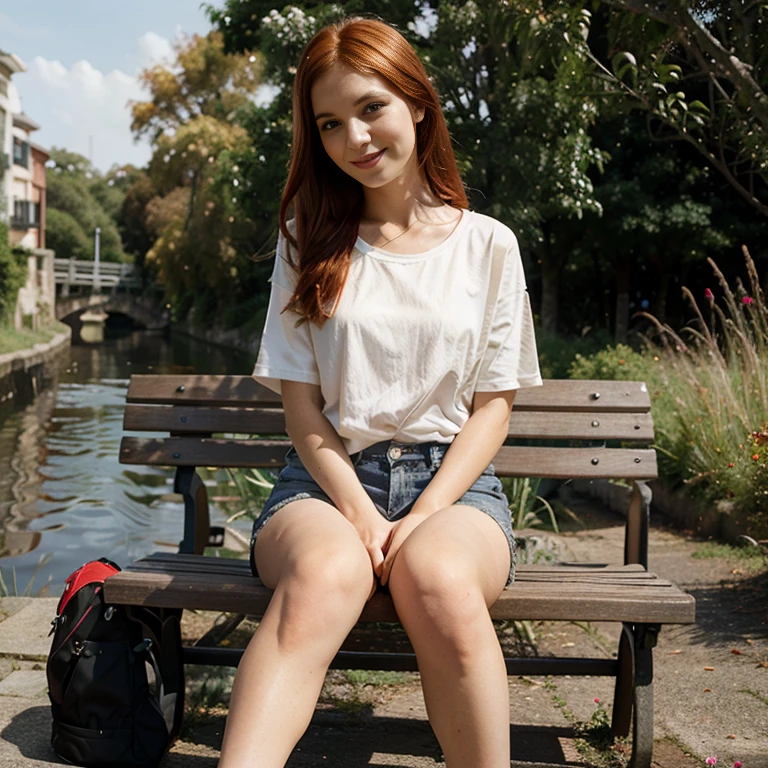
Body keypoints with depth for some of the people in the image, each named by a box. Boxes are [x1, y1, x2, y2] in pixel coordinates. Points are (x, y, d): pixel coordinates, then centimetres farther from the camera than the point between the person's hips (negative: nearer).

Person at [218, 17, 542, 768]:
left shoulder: (488, 244, 9)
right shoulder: (307, 241, 10)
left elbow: (492, 405, 6)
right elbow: (302, 407, 5)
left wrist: (425, 516, -10)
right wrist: (359, 513, -12)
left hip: (452, 479, 0)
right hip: (328, 478, 0)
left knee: (438, 579, -36)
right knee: (327, 573, -37)